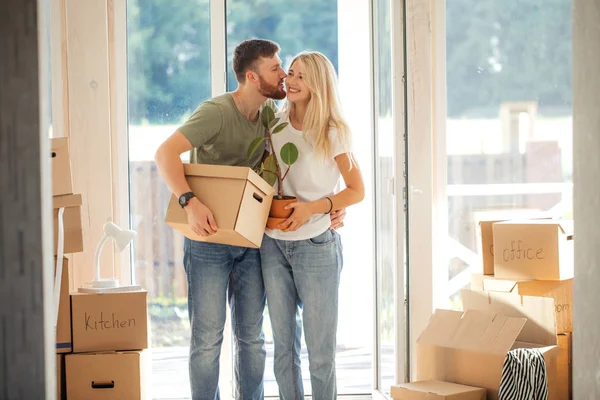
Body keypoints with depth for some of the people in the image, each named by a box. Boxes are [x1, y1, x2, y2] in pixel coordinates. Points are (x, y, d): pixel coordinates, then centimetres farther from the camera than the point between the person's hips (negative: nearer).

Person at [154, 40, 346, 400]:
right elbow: (166, 153, -24)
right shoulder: (217, 111, -15)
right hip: (208, 236, -6)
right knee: (208, 336, -2)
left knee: (252, 336, 9)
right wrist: (190, 201, -39)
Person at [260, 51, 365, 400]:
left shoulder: (333, 133, -7)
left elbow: (357, 191, -4)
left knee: (321, 349, -2)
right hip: (274, 245, 4)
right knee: (284, 345, 10)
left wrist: (313, 208, -17)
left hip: (317, 246, -4)